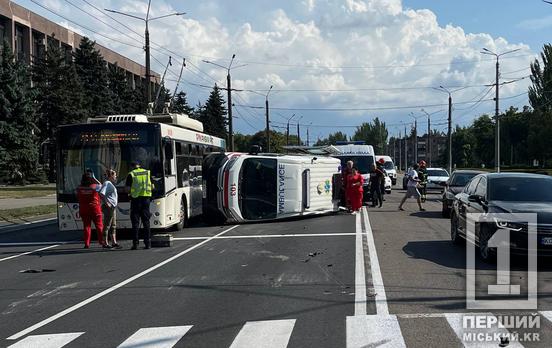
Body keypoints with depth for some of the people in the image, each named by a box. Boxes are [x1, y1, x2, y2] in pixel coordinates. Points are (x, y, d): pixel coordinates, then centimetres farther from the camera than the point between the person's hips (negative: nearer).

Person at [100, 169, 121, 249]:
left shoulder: (111, 184, 19)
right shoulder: (107, 183, -11)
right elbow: (101, 193, -23)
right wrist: (106, 202, -23)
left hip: (113, 206, 10)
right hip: (109, 206, -10)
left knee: (113, 225, 10)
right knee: (107, 225, -5)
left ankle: (114, 242, 13)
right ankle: (105, 242, -2)